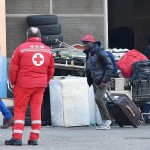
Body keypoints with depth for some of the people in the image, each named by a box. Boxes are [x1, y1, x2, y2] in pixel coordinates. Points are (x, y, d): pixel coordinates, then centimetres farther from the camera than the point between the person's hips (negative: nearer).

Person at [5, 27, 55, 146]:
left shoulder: (21, 48, -5)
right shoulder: (47, 50, 8)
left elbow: (13, 68, -4)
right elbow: (51, 69, 14)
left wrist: (13, 83, 8)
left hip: (23, 84, -3)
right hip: (40, 85, 3)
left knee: (19, 110, 2)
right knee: (36, 110, 8)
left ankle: (17, 137, -4)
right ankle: (34, 138, 6)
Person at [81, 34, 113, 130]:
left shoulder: (100, 53, -15)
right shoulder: (88, 53, 11)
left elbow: (110, 67, -16)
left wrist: (104, 81, -18)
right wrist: (89, 81, 14)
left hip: (102, 80, -9)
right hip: (95, 80, 9)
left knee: (98, 98, -17)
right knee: (99, 100, 7)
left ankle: (107, 119, -6)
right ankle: (105, 122, 11)